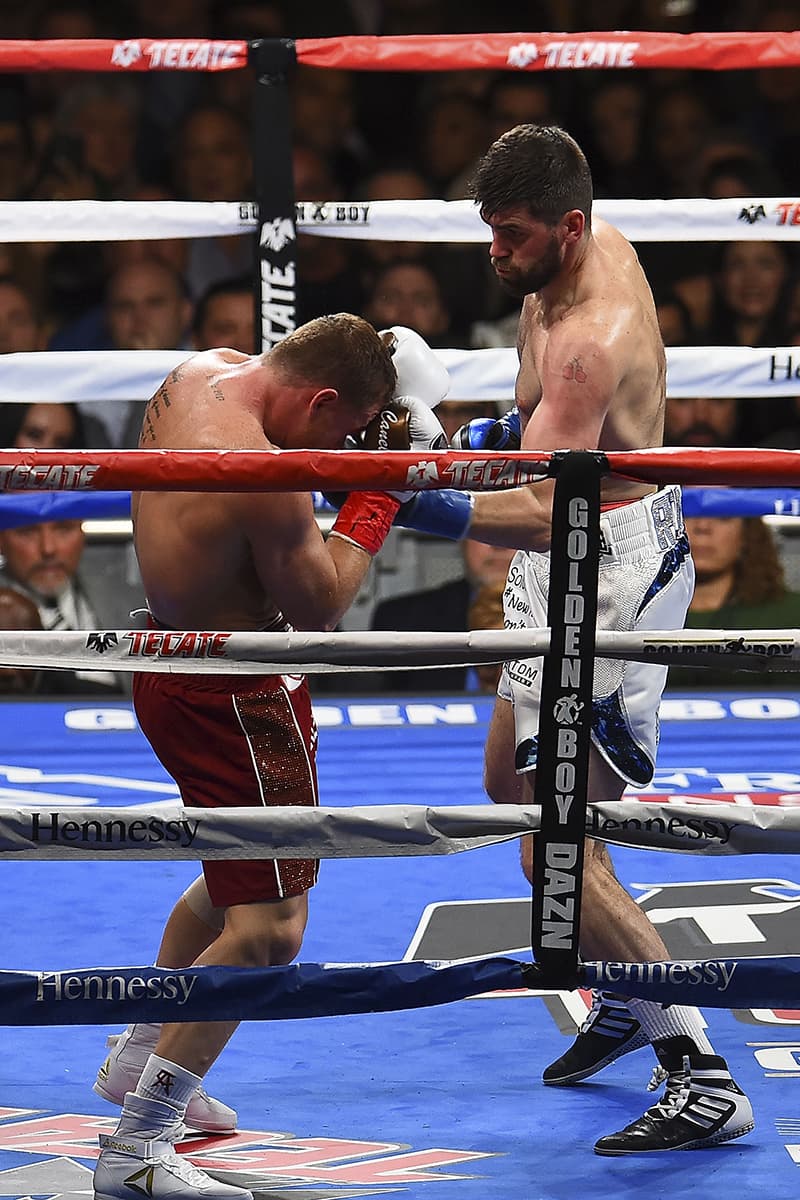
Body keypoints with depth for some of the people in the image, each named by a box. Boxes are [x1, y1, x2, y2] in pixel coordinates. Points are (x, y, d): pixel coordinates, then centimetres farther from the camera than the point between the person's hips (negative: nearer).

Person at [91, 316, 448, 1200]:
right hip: (233, 699, -11)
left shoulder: (201, 374, -3)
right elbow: (319, 608, -18)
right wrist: (377, 492, -11)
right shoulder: (265, 479, -31)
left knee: (240, 878, 30)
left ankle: (139, 1060, 44)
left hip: (174, 658, 11)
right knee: (268, 926, -7)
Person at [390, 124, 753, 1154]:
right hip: (573, 565, 11)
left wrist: (447, 511, -54)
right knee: (509, 781, 25)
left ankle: (705, 1077, -12)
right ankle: (628, 998, 38)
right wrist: (516, 421, 19)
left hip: (609, 575, -11)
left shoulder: (592, 340, -30)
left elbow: (547, 512, -41)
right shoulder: (599, 250, 1)